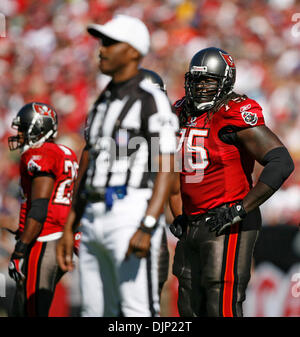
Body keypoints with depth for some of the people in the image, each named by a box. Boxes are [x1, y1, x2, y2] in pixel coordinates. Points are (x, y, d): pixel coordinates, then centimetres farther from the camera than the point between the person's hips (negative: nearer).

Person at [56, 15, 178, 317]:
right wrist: (69, 228, 18)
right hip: (94, 219, 8)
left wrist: (147, 228, -24)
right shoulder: (102, 104, 20)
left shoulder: (152, 101, -6)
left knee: (137, 313, -11)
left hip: (131, 215, -8)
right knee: (96, 313, 10)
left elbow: (166, 171, -13)